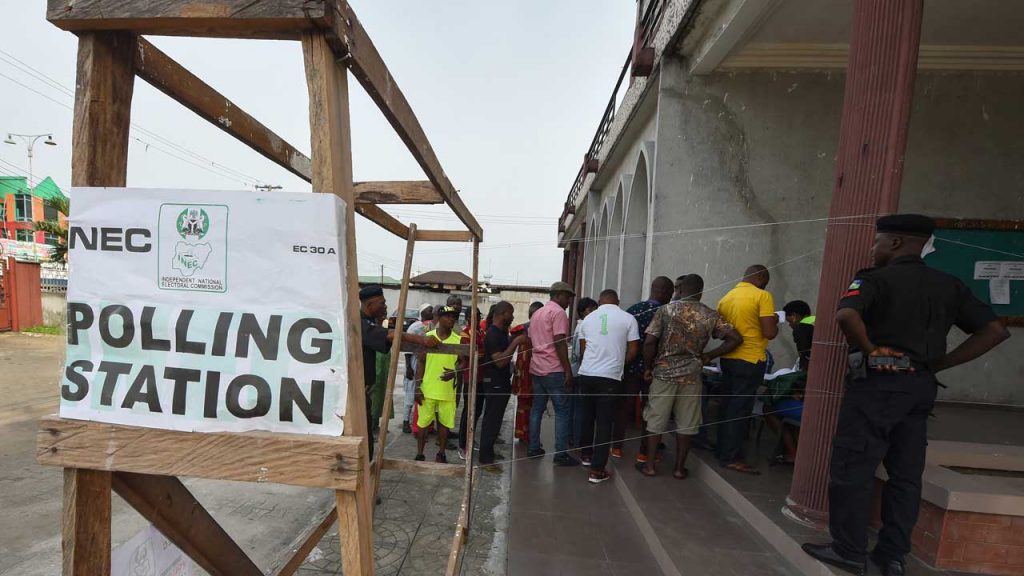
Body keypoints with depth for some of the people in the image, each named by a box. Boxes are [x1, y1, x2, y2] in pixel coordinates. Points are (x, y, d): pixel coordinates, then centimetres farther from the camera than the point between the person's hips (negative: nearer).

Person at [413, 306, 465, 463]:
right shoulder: (427, 337, -4)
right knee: (423, 422, 8)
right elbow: (421, 363, -1)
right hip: (428, 389, -1)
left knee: (444, 423, 11)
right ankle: (419, 454, 24)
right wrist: (418, 387, -5)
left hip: (448, 390, 1)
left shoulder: (458, 340, 0)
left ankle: (441, 454, 28)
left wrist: (454, 372, -16)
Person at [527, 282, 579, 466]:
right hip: (554, 370, -8)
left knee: (537, 409, 13)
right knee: (562, 411, 0)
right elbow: (560, 342, -17)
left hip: (537, 368, 8)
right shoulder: (558, 312, -9)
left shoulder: (537, 313, 18)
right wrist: (568, 370, -15)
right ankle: (561, 453, 3)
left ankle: (534, 448, 19)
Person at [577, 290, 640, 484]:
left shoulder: (588, 319, 8)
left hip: (586, 374, 3)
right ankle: (597, 471, 7)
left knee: (587, 417, 19)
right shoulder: (628, 318, -1)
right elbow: (633, 351, -1)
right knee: (604, 422, 4)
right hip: (610, 377, -3)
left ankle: (586, 455, 34)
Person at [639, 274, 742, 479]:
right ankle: (679, 467, 23)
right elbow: (736, 339, 1)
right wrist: (708, 356, 6)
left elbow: (649, 342, -12)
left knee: (656, 419, 9)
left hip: (664, 372, -1)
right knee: (686, 422, 13)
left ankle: (649, 464, 18)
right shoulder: (710, 315, 1)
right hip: (691, 375, 2)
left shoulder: (665, 310, -6)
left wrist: (647, 367, 0)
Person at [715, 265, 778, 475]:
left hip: (728, 358, 6)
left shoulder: (726, 298, 9)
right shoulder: (762, 296, -10)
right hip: (750, 361, -6)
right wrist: (775, 322, 5)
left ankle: (723, 450, 23)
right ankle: (731, 457, 6)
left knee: (726, 405, 14)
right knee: (740, 409, -1)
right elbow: (770, 333, -15)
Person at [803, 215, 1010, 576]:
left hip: (878, 382, -7)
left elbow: (846, 316, -30)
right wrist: (938, 364, 7)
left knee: (853, 468, 2)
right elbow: (995, 331, 12)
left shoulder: (875, 278, -10)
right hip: (921, 386, 7)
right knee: (906, 473, 14)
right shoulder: (949, 285, 12)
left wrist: (869, 350, -14)